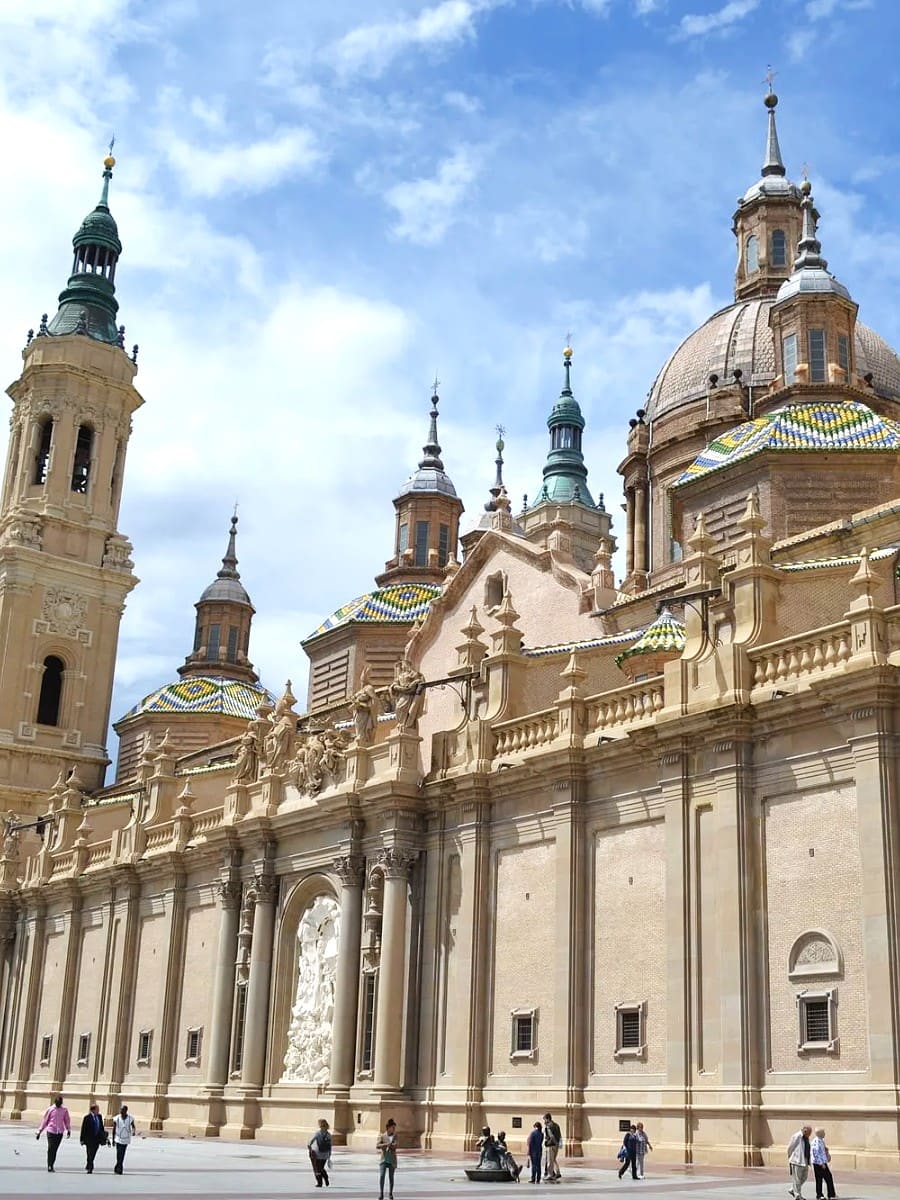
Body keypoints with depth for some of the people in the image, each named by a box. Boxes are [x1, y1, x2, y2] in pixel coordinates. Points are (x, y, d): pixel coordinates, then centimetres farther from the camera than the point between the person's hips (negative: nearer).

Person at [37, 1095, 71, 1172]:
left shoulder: (64, 1110, 4)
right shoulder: (50, 1109, -1)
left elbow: (67, 1120, 13)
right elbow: (45, 1120, 4)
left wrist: (68, 1130, 9)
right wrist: (40, 1131, 6)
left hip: (60, 1132, 2)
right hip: (51, 1131, -2)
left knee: (55, 1149, 4)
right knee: (50, 1148, -9)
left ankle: (52, 1165, 13)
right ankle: (49, 1165, -3)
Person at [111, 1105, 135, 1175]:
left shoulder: (130, 1119, -6)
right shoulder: (116, 1118, -7)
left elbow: (133, 1126, 11)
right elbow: (114, 1129, 1)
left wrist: (133, 1131, -7)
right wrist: (113, 1139, 3)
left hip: (126, 1139, 2)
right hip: (118, 1139, -2)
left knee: (122, 1155, 10)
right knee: (119, 1155, -10)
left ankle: (117, 1168, 25)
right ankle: (119, 1169, -5)